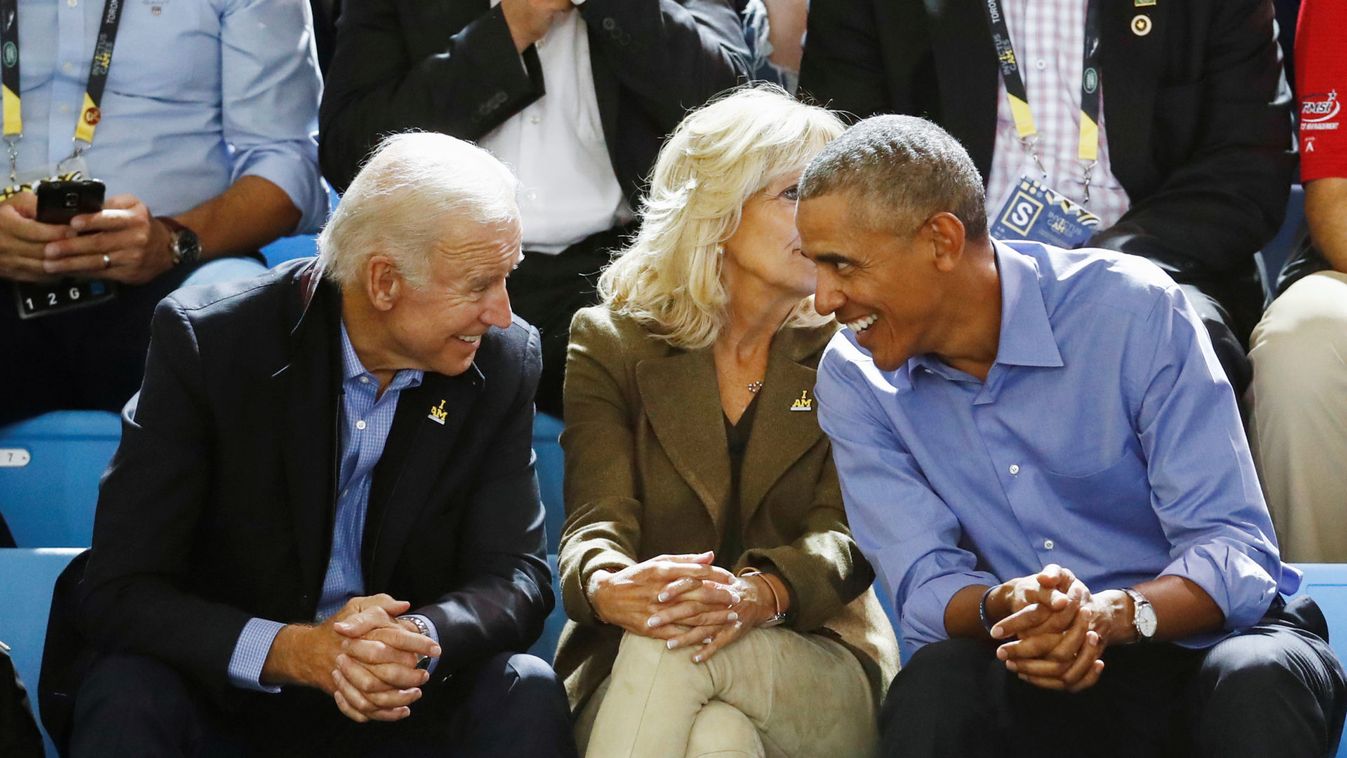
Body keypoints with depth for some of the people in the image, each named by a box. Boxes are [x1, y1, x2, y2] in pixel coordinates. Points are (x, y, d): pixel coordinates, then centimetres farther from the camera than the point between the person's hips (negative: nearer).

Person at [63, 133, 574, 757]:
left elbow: (516, 578, -7)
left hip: (401, 706, 3)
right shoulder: (202, 339, -16)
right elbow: (117, 595, -18)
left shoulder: (504, 360, -5)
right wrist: (296, 650, -34)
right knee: (128, 697, -32)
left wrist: (420, 638, -31)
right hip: (224, 697, -2)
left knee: (527, 696, -25)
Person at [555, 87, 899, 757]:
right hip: (624, 672, 0)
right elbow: (597, 518, -5)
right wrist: (608, 588, -33)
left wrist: (760, 594, -31)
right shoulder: (610, 344, 9)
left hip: (820, 673, 1)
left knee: (671, 649, -34)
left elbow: (847, 534, -6)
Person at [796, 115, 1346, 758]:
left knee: (1256, 683, -36)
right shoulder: (853, 380, -2)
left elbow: (1235, 553, -15)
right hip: (1031, 680, 2)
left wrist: (1114, 615, -35)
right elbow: (924, 585, -7)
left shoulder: (1133, 308, -12)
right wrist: (1005, 608, -31)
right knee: (934, 686, -31)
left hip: (1198, 646, -1)